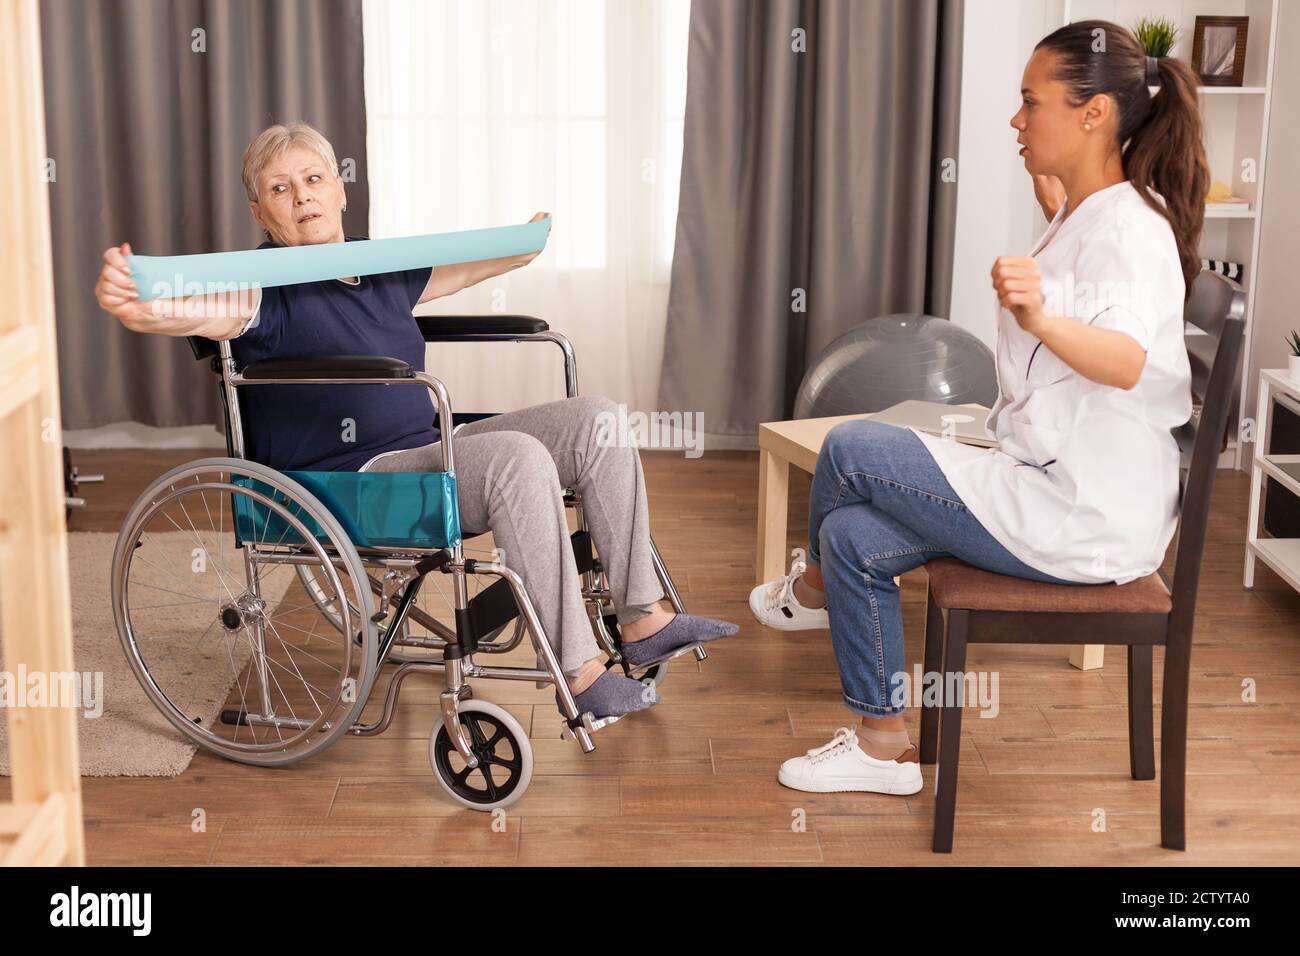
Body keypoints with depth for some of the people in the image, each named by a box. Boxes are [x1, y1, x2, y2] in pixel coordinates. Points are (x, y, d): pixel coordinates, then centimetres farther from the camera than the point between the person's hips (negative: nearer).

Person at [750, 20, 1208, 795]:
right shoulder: (1089, 220, 12)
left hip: (1083, 515, -10)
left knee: (853, 449, -11)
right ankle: (883, 745, 12)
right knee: (856, 536, 3)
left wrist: (1041, 318, -58)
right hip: (1055, 491, 10)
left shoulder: (1127, 226, -19)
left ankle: (815, 586, 20)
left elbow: (1126, 360, -40)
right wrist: (1058, 214, 36)